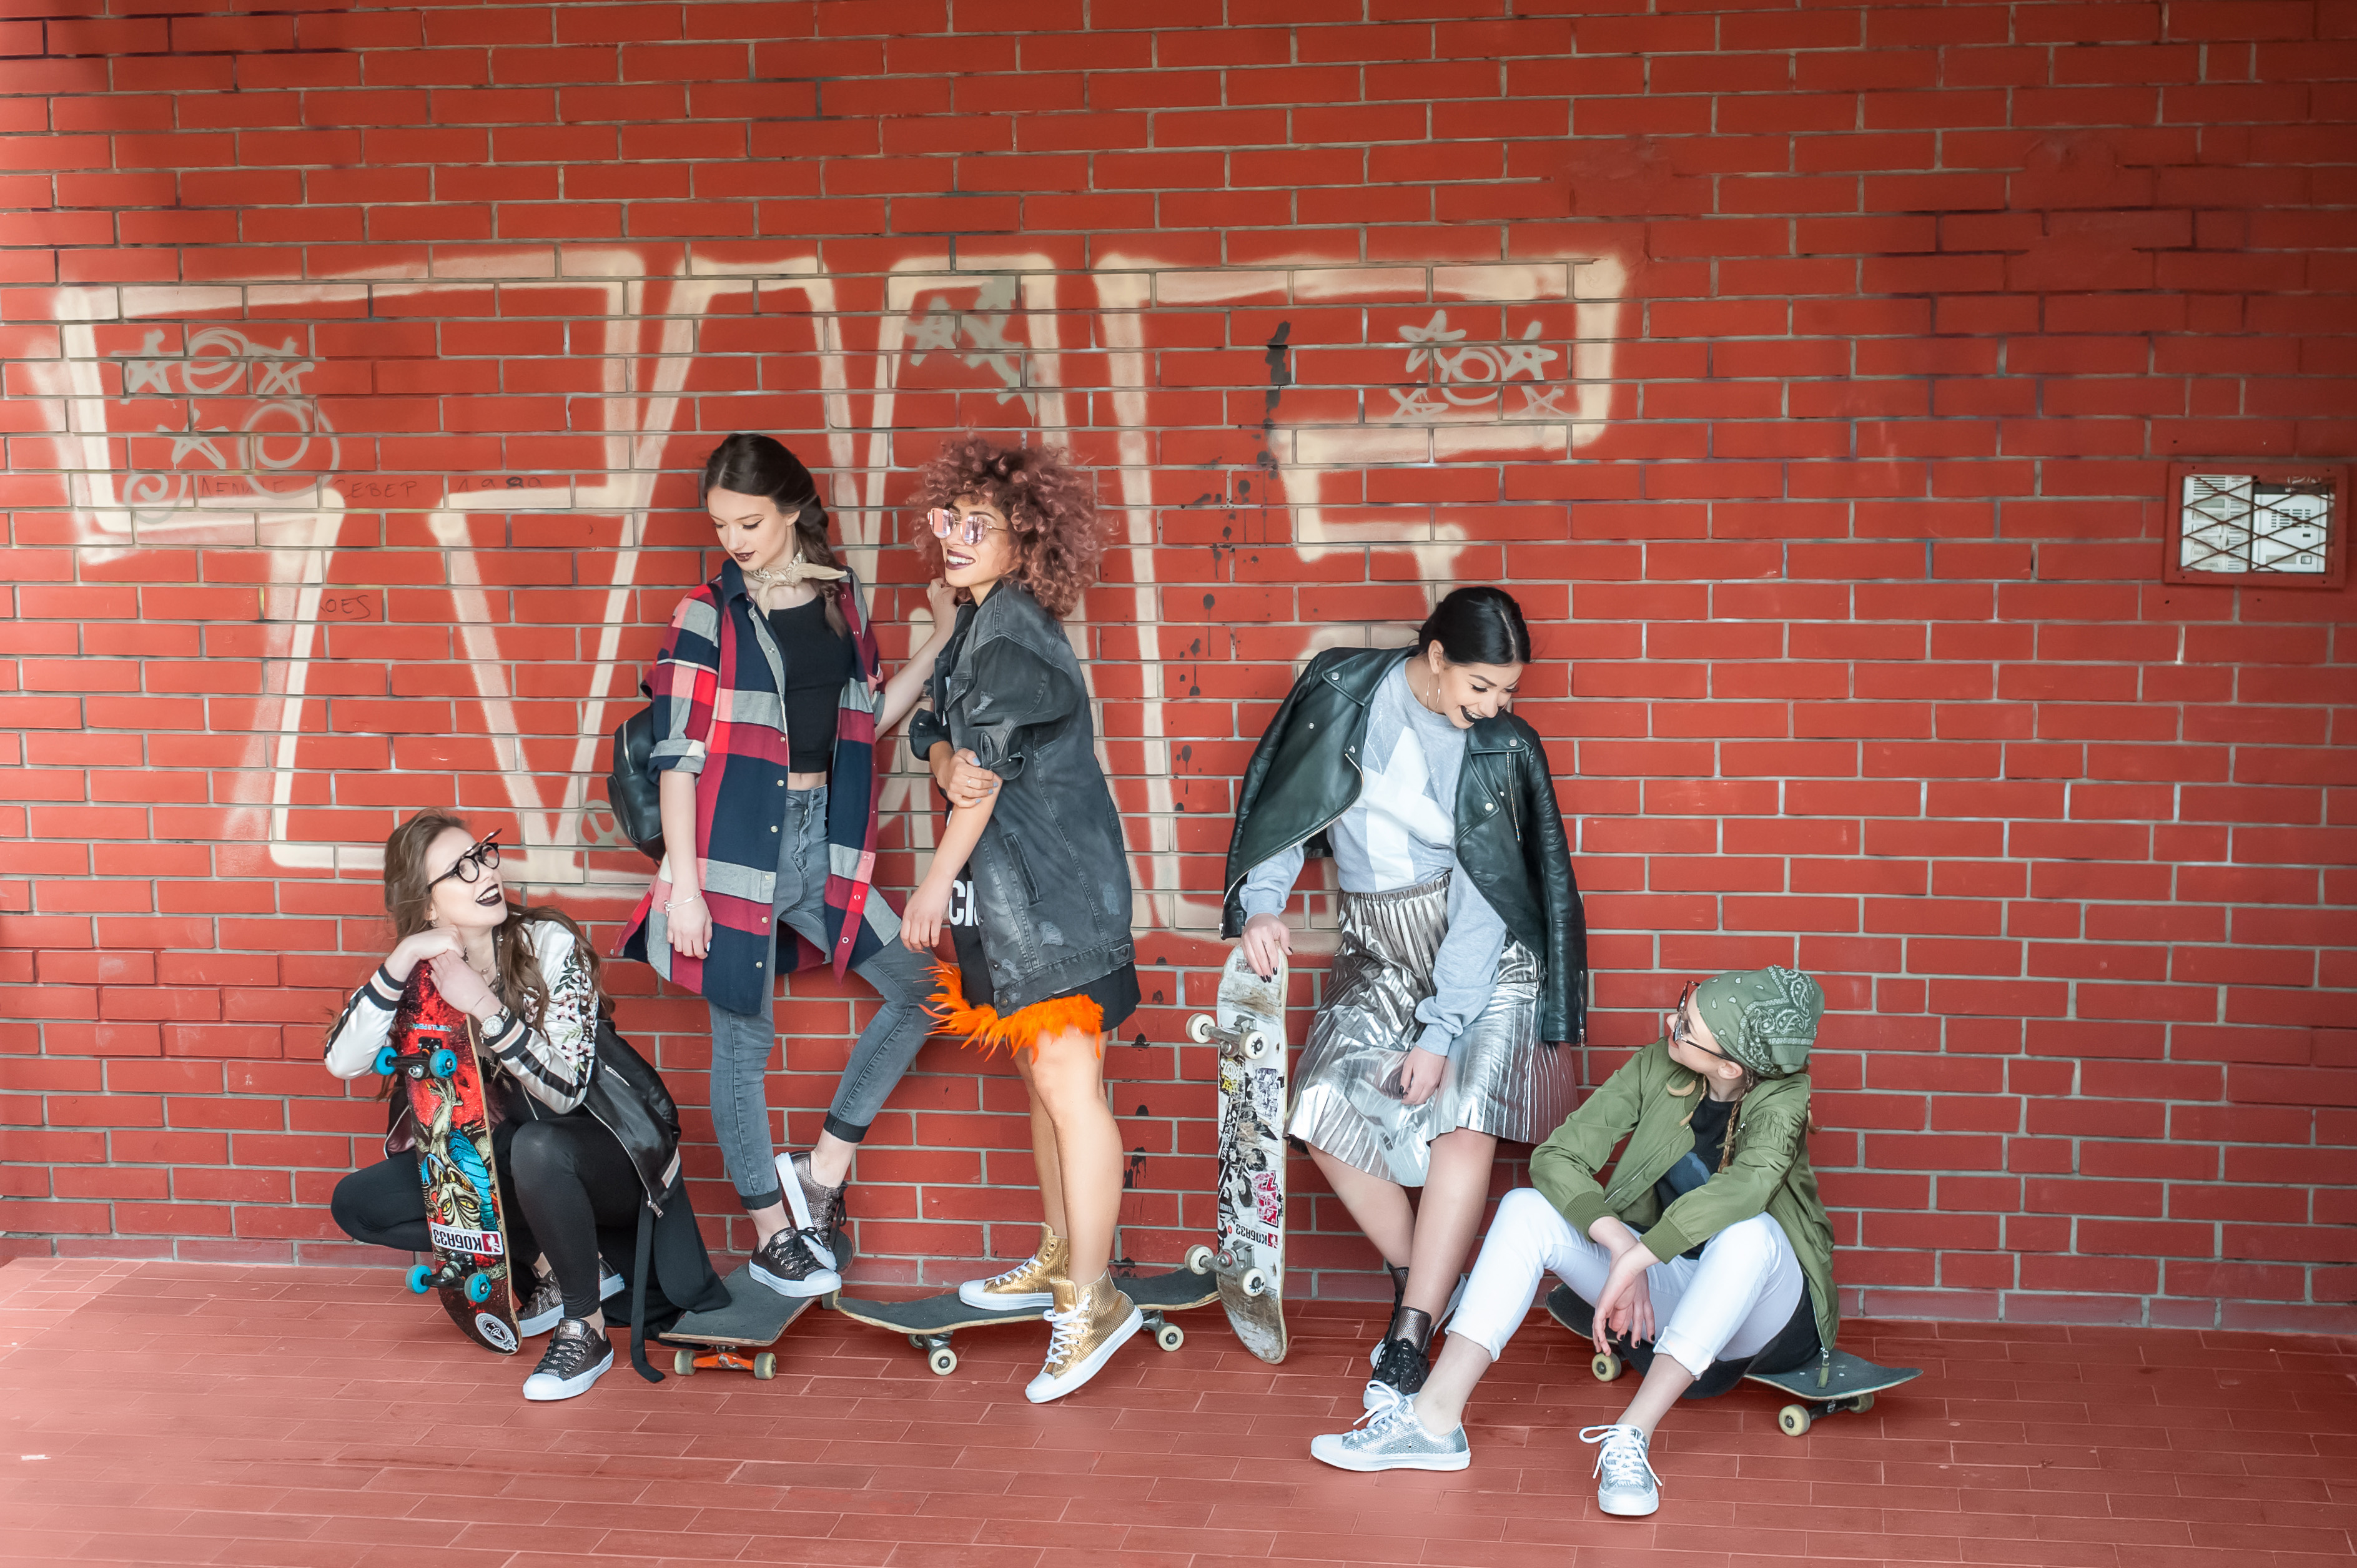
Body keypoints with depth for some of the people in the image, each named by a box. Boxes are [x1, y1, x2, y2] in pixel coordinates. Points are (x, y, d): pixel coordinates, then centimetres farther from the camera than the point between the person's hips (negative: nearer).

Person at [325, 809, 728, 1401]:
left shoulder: (550, 943, -19)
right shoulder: (422, 971, -5)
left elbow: (566, 1090, -24)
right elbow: (342, 1063, -18)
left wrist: (485, 1008, -35)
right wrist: (397, 966, -29)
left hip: (605, 1150, -6)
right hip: (497, 1159, 6)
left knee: (536, 1147, -39)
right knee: (357, 1203, -7)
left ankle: (586, 1328, -19)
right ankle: (553, 1266, -3)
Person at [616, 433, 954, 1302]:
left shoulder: (842, 596, 8)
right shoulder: (709, 613, -6)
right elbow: (678, 752, -8)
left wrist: (939, 642, 6)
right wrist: (682, 880, -13)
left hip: (820, 837, 5)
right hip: (737, 841, -5)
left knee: (923, 990, 3)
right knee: (744, 1038, 3)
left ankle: (821, 1167, 13)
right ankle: (772, 1234, 17)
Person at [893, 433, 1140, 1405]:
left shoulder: (1013, 632, -15)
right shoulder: (975, 623, 15)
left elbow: (992, 768, -12)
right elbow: (940, 737, 12)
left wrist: (938, 882, -3)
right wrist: (950, 768, -13)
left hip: (1052, 889, -10)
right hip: (1009, 888, 10)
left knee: (1069, 1087, -10)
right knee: (1040, 1079, 18)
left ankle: (1090, 1299, -9)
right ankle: (1060, 1258, 31)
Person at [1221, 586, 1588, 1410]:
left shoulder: (1503, 749, -13)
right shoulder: (1341, 691, -8)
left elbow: (1482, 899, -15)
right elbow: (1285, 802, 3)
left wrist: (1440, 1034, -18)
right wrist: (1261, 904, -12)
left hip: (1483, 950, -3)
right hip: (1379, 951, 3)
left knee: (1462, 1117, -20)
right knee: (1327, 1113, -12)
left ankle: (1410, 1340, -18)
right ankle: (1416, 1281, 9)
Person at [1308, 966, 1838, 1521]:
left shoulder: (1780, 1095, -22)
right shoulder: (1657, 1068, -9)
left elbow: (1751, 1184, -43)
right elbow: (1556, 1157, -13)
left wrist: (1634, 1260, -43)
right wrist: (1619, 1243, -29)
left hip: (1763, 1314, -5)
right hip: (1664, 1293, 5)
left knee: (1747, 1230, -39)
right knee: (1527, 1208, -15)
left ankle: (1632, 1436, -38)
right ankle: (1435, 1418, -26)